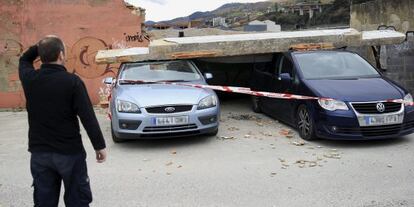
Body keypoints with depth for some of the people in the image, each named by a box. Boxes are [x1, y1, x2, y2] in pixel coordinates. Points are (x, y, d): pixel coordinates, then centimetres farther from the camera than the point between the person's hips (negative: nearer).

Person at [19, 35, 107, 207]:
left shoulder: (29, 79, -3)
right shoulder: (72, 81, -15)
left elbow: (24, 60, 22)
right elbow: (88, 117, -15)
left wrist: (40, 46, 8)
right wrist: (99, 146, -8)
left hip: (39, 153, 4)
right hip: (70, 152, -4)